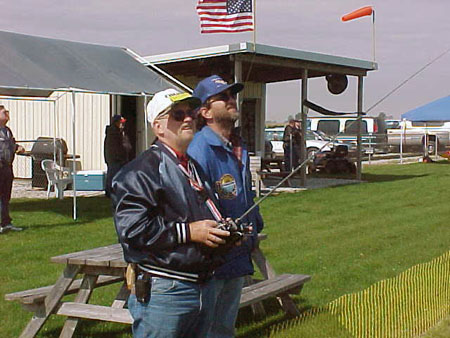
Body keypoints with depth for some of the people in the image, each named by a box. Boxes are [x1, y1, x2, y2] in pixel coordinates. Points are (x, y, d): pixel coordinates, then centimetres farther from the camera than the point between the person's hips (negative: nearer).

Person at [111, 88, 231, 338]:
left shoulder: (197, 167, 20)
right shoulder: (141, 170, -11)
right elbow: (131, 228, -22)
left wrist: (222, 230, 10)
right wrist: (188, 232, -19)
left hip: (204, 289, 9)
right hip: (163, 292, -9)